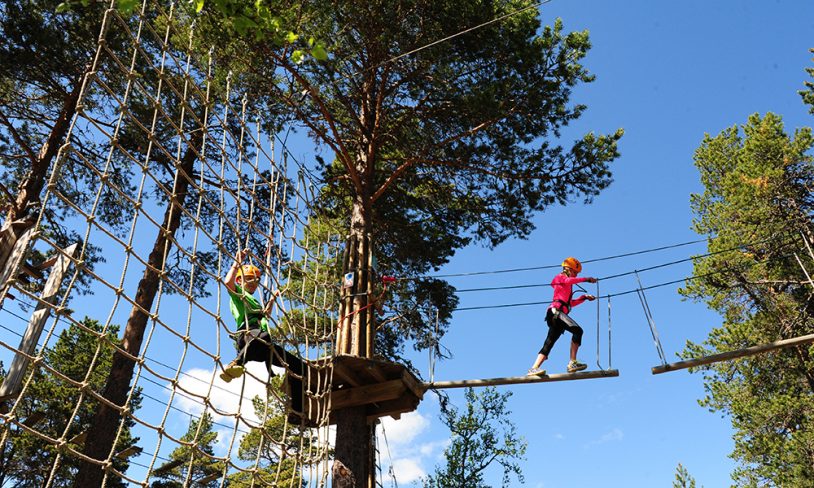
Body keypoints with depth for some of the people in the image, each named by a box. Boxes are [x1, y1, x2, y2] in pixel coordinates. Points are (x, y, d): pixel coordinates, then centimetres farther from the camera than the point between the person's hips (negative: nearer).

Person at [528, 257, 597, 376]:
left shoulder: (566, 286, 32)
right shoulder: (560, 277, 9)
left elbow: (571, 303, 35)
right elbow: (569, 280, -14)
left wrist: (584, 297, 30)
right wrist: (587, 279, -13)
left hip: (558, 314, 9)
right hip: (556, 311, -9)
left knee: (548, 344, 0)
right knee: (577, 330, -22)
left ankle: (534, 369, -7)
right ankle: (573, 363, -26)